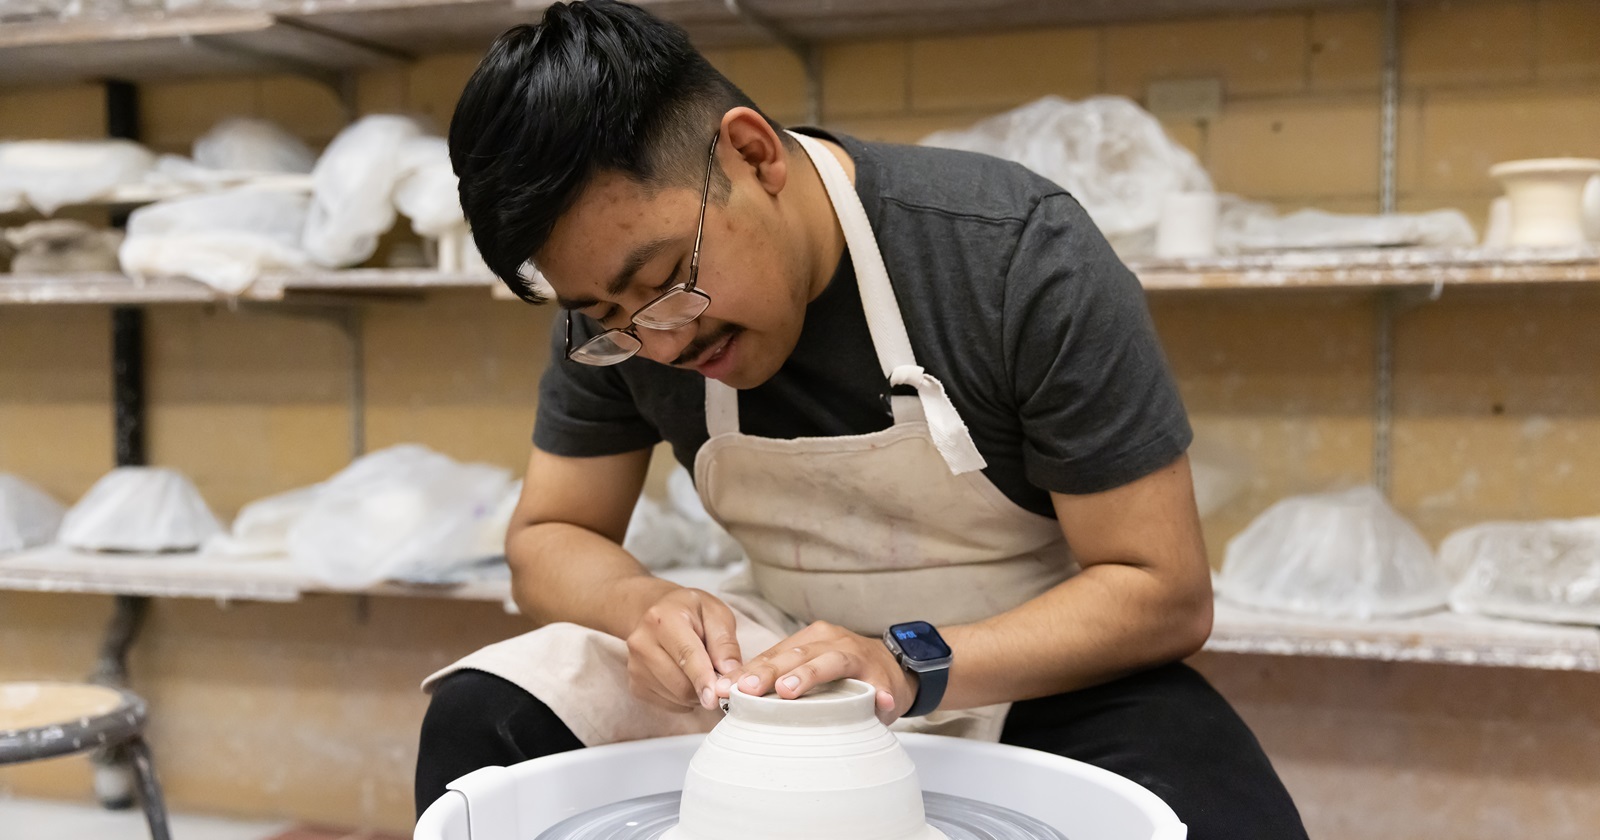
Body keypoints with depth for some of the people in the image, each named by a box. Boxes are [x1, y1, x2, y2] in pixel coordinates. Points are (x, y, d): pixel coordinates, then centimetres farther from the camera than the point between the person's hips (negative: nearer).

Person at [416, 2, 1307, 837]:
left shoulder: (1020, 256, -23)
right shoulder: (615, 294, -10)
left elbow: (1165, 592, -19)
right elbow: (550, 536, -1)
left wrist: (909, 666, -31)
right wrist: (642, 605, -24)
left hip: (1038, 665, -1)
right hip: (795, 653, 2)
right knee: (479, 720, -19)